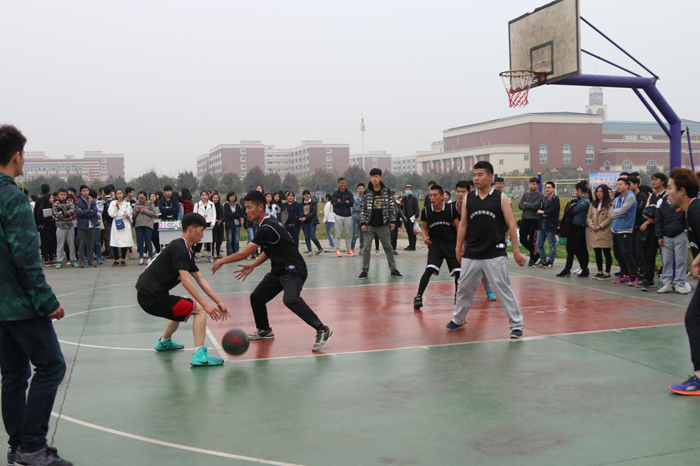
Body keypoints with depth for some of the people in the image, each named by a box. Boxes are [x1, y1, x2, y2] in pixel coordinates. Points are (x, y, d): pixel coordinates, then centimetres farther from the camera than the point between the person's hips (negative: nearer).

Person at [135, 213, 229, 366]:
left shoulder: (187, 251, 15)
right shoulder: (179, 249, -16)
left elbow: (201, 280, 13)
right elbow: (186, 281, -24)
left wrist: (219, 302, 8)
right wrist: (205, 305, -25)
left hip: (147, 295, 10)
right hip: (152, 297, -10)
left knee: (182, 309, 35)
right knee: (199, 310, -11)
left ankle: (164, 342, 53)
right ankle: (199, 355, -18)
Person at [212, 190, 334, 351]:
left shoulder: (267, 228, -22)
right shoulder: (267, 224, 8)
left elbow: (243, 254, -19)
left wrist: (222, 261, -6)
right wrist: (252, 266, 11)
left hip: (294, 270, -10)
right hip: (279, 270, 10)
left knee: (290, 299, -34)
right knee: (256, 297, 14)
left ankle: (322, 330, -29)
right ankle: (264, 330, 37)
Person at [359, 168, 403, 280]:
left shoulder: (386, 191, 0)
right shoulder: (367, 192, 1)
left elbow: (392, 206, 2)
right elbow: (363, 209, 3)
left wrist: (392, 221, -2)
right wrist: (363, 223, -4)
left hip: (383, 225, 0)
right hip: (370, 226, 0)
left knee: (388, 248, 8)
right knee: (366, 248, -1)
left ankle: (393, 269, 17)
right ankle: (365, 270, 7)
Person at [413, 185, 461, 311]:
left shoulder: (451, 209, -8)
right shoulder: (426, 211, -6)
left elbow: (458, 227, 0)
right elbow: (424, 228, 9)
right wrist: (425, 238, -12)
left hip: (451, 245, 1)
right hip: (435, 245, -1)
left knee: (458, 271, 0)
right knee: (429, 269, -21)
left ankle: (457, 294, 28)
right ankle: (418, 297, -14)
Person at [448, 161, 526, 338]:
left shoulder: (501, 198, -3)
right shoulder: (468, 198, 5)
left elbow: (511, 225, -3)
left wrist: (516, 250, -7)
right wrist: (458, 246, 6)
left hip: (495, 254, -3)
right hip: (471, 254, 4)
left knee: (504, 289, -3)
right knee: (463, 288, 13)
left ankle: (516, 325, 6)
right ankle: (458, 319, 33)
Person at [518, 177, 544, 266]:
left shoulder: (540, 196, -3)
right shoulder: (525, 194, 13)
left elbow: (535, 206, -17)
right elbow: (519, 205, 2)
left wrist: (525, 204, -3)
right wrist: (530, 207, -11)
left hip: (535, 220, -5)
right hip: (525, 219, 5)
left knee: (532, 240, -2)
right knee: (522, 239, 5)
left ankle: (533, 257, 16)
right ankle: (535, 253, 25)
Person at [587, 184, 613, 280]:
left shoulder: (609, 205, -6)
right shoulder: (593, 204, 15)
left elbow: (610, 218, -12)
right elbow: (588, 216, 12)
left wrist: (600, 226, -14)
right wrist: (592, 225, -4)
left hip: (604, 232, -6)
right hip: (594, 232, 6)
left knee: (606, 253, -1)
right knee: (597, 252, 12)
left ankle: (607, 273, 3)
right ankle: (600, 272, 21)